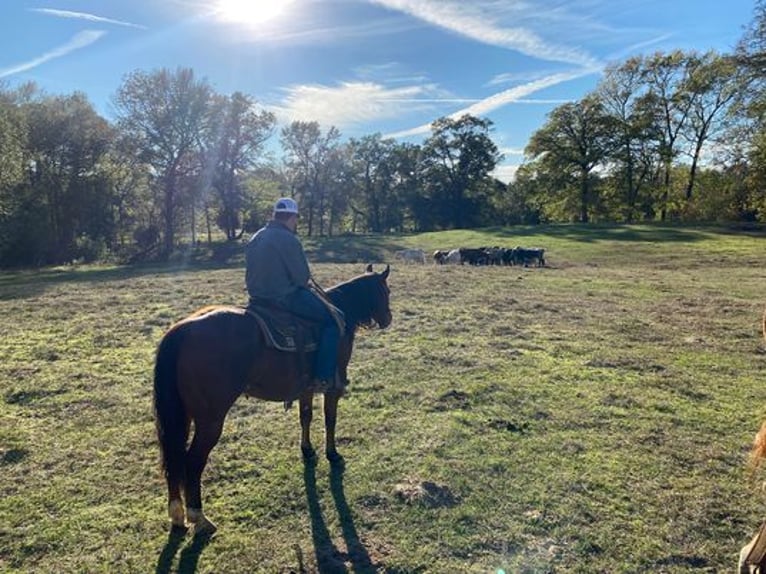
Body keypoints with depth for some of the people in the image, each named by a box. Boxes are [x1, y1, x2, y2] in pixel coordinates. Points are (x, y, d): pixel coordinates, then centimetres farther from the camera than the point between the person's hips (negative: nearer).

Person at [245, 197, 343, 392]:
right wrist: (298, 285, 9)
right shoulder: (289, 239, -15)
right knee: (333, 318, -2)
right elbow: (303, 277, -12)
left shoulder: (255, 238, 11)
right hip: (285, 297, -9)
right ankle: (324, 378, -8)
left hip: (257, 298, 9)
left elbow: (252, 273, 17)